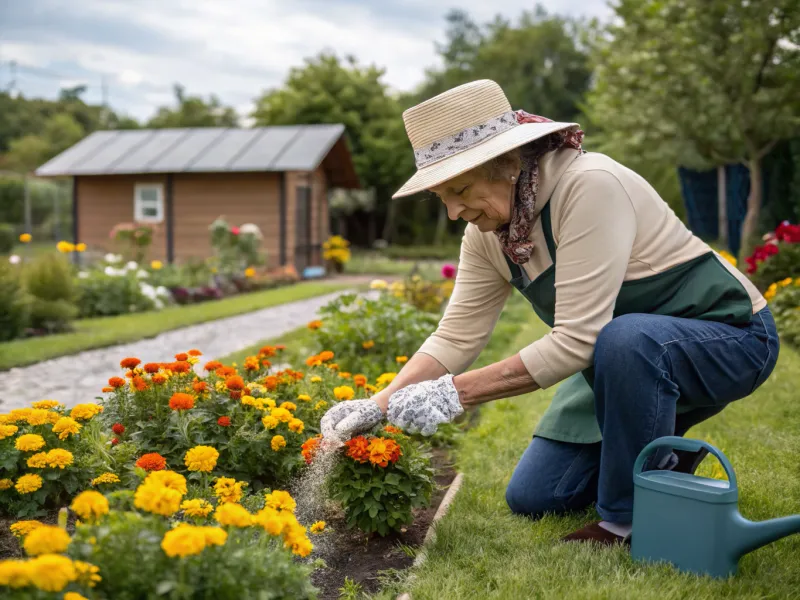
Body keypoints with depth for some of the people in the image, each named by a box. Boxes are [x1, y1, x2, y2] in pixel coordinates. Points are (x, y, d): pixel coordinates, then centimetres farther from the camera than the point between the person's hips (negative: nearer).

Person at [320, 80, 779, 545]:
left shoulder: (590, 187, -32)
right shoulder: (487, 233, -7)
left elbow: (577, 340, -35)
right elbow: (455, 337, -6)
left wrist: (456, 393, -34)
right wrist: (382, 405, -19)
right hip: (620, 354, 7)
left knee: (627, 338, -41)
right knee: (533, 498, 2)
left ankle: (627, 521, -18)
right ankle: (663, 459, 23)